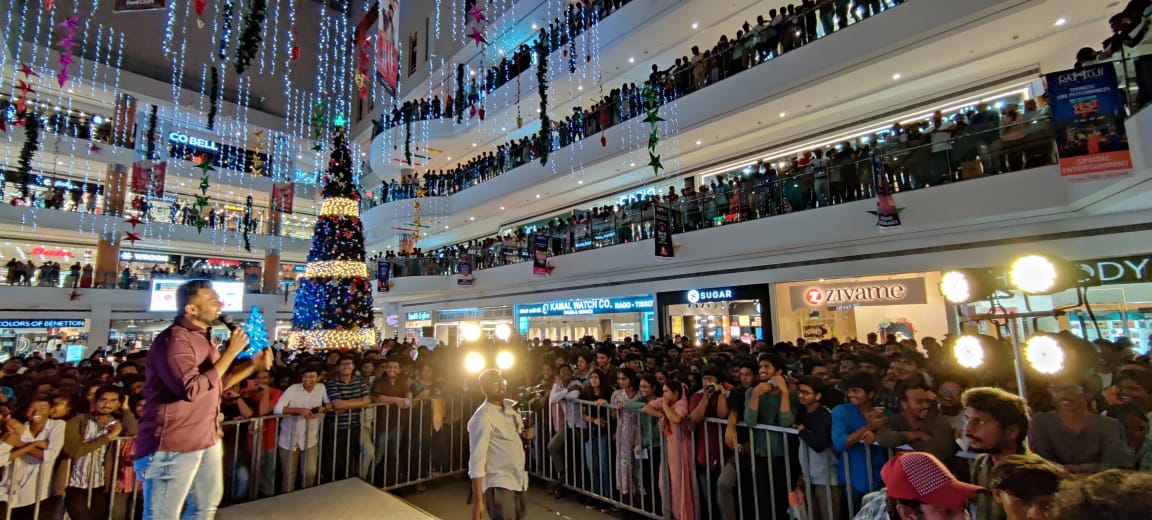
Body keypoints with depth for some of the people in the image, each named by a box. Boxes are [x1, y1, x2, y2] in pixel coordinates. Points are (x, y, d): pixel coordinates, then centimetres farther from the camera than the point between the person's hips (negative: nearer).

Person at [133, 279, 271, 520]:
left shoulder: (204, 338, 12)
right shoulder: (174, 339, -20)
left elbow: (218, 383, 19)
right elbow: (192, 389, -32)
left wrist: (254, 365, 6)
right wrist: (230, 353, -25)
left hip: (207, 439, 10)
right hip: (173, 444, -10)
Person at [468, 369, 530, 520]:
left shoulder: (512, 406, 5)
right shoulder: (482, 417, -17)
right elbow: (477, 459, -20)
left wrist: (526, 435, -3)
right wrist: (478, 501, -24)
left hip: (518, 481, 8)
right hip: (499, 485, -7)